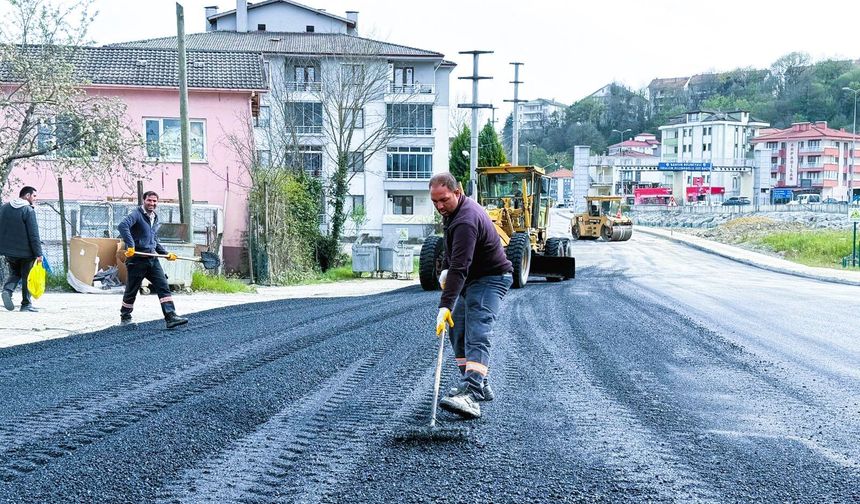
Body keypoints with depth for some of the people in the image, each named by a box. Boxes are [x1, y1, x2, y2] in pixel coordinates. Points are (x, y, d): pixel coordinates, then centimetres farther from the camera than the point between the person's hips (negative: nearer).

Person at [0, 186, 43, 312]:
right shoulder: (28, 211, -13)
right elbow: (34, 234, -16)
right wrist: (38, 253, -14)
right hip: (25, 251, -5)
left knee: (14, 274, 20)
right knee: (27, 277, 7)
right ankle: (26, 304, 10)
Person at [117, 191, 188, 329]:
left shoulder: (155, 218, 17)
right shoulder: (136, 214, -9)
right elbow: (122, 226, -29)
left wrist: (166, 254, 22)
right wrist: (130, 246, -37)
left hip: (152, 259, 7)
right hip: (137, 260, -7)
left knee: (163, 286, -6)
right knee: (131, 291, 6)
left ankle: (171, 317, -11)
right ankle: (125, 318, 24)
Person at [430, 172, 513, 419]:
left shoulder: (466, 220, -29)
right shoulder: (454, 211, 6)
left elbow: (460, 268, -37)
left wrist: (445, 306, -42)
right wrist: (445, 269, 11)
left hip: (490, 279, -11)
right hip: (473, 279, 11)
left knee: (477, 336, -24)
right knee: (457, 331, 13)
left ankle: (471, 396, -39)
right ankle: (479, 386, 21)